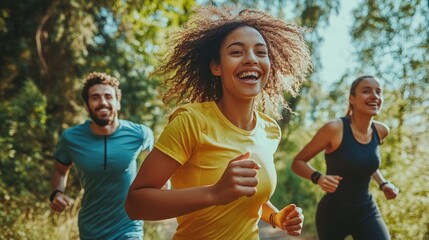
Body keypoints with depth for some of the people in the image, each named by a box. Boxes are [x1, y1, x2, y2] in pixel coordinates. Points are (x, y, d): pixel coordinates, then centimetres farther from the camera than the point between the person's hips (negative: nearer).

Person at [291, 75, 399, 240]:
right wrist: (318, 178, -29)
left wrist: (383, 183, 5)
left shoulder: (381, 131, -2)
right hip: (333, 213, -4)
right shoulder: (334, 129, -19)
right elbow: (298, 162, -12)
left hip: (367, 212, 4)